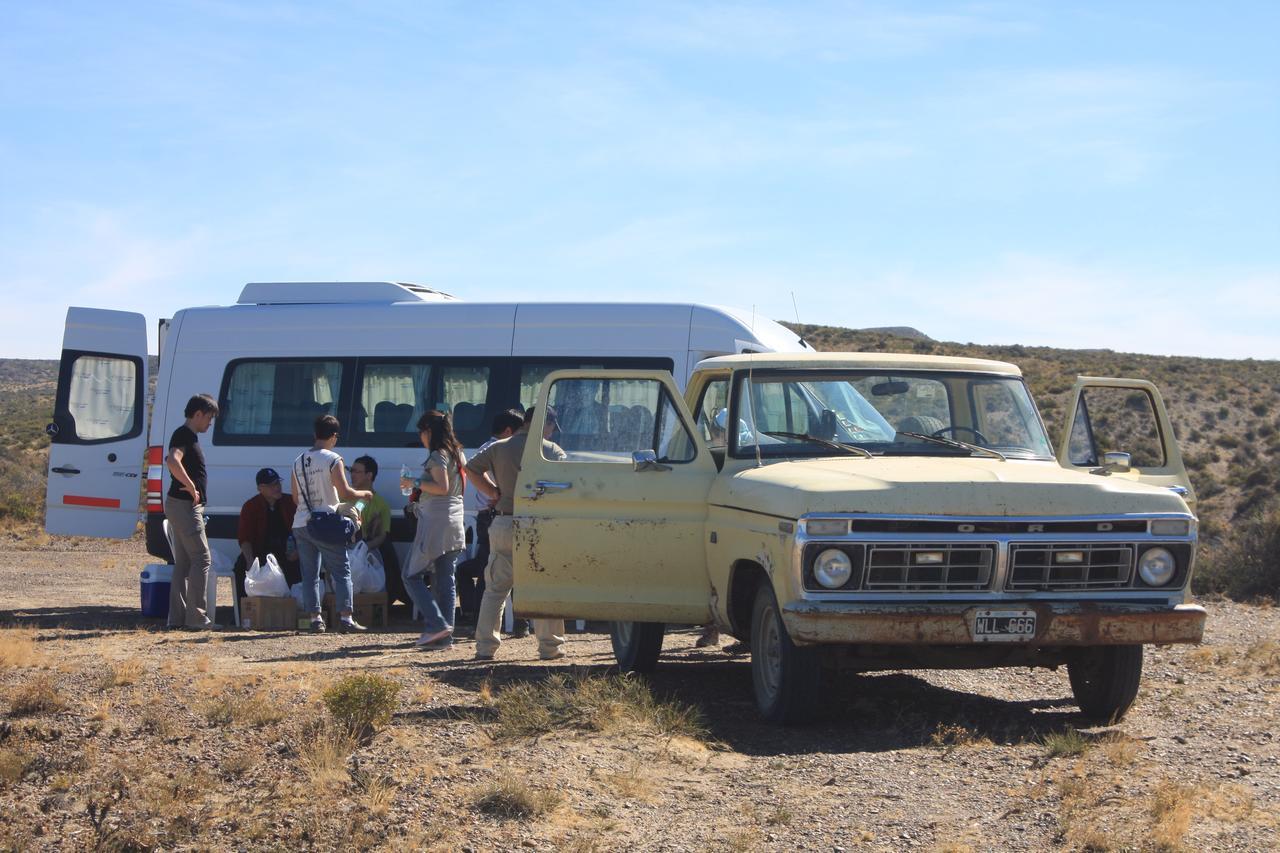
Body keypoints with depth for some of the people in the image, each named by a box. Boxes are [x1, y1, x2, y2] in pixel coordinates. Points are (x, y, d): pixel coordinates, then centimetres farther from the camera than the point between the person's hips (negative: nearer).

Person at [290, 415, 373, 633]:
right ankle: (346, 618, -4)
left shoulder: (298, 461, 11)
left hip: (300, 524, 6)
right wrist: (364, 494, 6)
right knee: (341, 571, 1)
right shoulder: (333, 460, -8)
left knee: (310, 574, 8)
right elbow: (345, 492, -11)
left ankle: (315, 618, 6)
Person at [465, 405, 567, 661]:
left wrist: (494, 492, 8)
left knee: (495, 589, 8)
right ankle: (550, 646, 7)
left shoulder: (498, 448, 8)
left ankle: (485, 647, 4)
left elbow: (471, 467, 3)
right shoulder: (552, 450, 0)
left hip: (503, 525, 3)